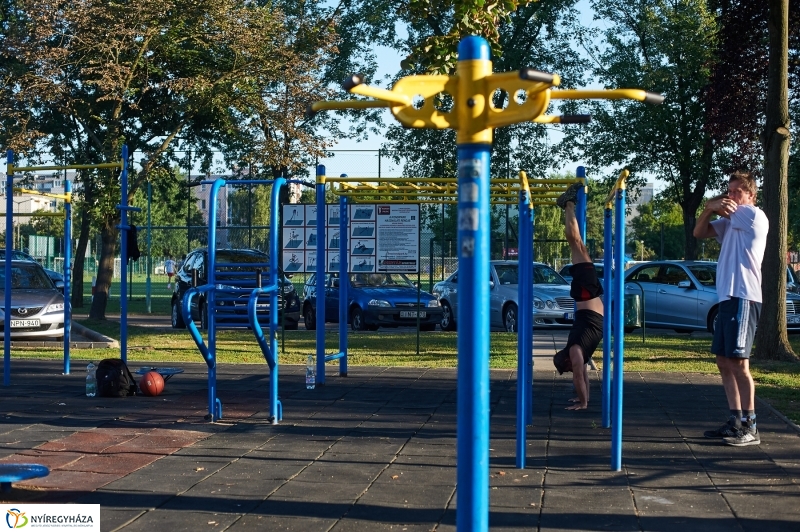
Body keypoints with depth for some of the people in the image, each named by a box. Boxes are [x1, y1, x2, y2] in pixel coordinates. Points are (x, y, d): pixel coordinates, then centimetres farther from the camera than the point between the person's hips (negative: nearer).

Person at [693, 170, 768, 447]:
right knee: (724, 361, 10)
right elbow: (699, 232, 12)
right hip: (728, 298, 9)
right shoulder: (730, 221, 20)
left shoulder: (755, 216, -6)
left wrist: (714, 204, 20)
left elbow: (728, 208, -2)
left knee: (738, 362, -10)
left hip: (743, 298, -9)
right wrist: (711, 207, -5)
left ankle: (750, 427, -6)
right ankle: (736, 421, 15)